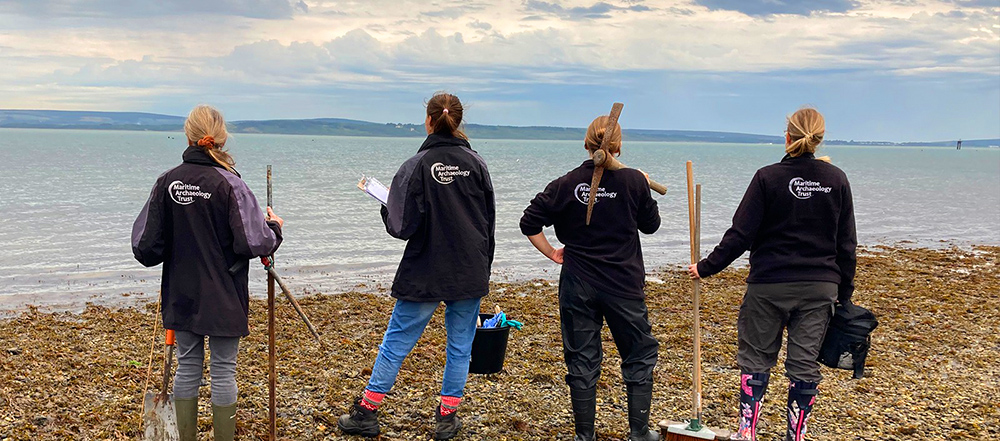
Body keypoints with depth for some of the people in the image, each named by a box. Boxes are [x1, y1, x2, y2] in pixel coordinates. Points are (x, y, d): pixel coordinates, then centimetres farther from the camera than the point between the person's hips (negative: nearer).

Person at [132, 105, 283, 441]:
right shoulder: (229, 184, -16)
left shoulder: (167, 182, -4)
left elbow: (145, 248, -2)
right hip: (223, 298, -4)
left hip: (181, 295, 4)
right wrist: (274, 228, 0)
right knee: (223, 369, 7)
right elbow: (254, 243, -20)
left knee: (187, 366, 15)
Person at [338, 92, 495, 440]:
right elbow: (489, 222, 5)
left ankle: (366, 412, 16)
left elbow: (401, 227, -13)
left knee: (396, 341, 8)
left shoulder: (417, 166, -11)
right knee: (460, 345, 11)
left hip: (425, 274, -2)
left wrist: (387, 209, 8)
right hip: (470, 273, 2)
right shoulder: (476, 163, -1)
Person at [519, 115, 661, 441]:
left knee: (582, 360, 10)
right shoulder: (633, 181, -8)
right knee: (640, 356, 15)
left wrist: (552, 253, 6)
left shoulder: (568, 183, -6)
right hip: (624, 285, -1)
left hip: (578, 286, 1)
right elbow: (651, 225, 6)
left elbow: (529, 223, -6)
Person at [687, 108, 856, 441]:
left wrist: (707, 267, 0)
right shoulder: (837, 180, 1)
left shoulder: (768, 177, -9)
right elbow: (846, 245, 4)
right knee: (804, 364, 8)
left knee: (756, 360, 9)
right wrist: (844, 292, 13)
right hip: (820, 288, 3)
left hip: (770, 285, -2)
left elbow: (740, 235, -10)